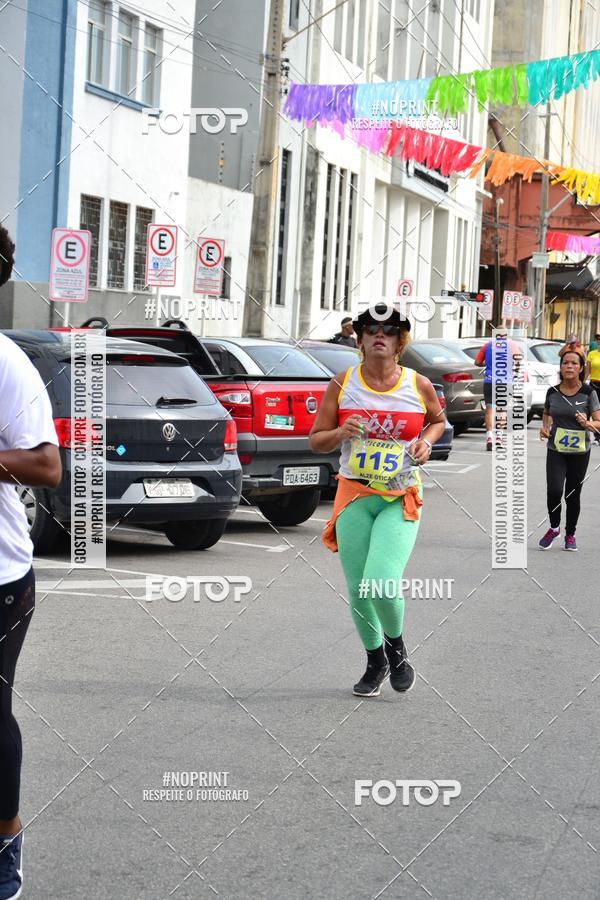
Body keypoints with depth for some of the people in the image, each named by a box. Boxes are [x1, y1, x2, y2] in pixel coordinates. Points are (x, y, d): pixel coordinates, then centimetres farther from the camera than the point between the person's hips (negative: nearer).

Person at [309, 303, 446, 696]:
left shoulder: (419, 386, 0)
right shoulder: (342, 383, 1)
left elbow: (438, 420, 21)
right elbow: (316, 441, 5)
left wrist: (426, 441, 0)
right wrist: (340, 433, -16)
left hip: (401, 499, -2)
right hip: (354, 496, 2)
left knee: (381, 585, -19)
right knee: (358, 591, 4)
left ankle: (397, 647, 13)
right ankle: (375, 661, 30)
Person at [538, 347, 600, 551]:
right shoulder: (553, 392, 0)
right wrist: (545, 426, 1)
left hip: (579, 453, -1)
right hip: (555, 451, 1)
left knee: (572, 494, 8)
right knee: (554, 490, -15)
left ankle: (570, 534, 29)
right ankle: (554, 527, 12)